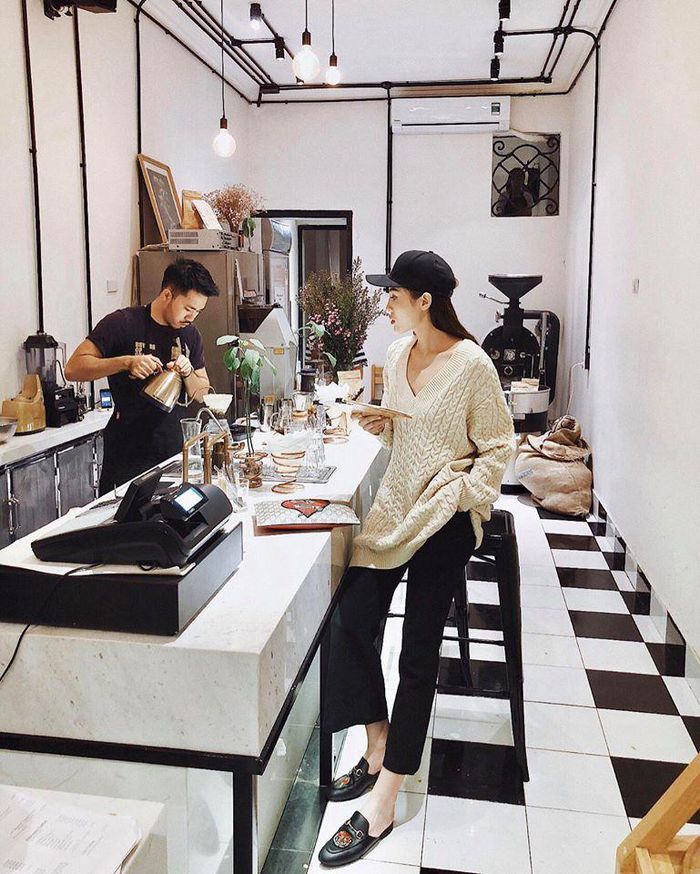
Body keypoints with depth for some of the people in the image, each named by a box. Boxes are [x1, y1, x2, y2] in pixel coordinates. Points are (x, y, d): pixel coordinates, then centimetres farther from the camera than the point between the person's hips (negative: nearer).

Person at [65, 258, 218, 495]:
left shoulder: (190, 335, 9)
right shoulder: (122, 323, -9)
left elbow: (200, 394, 14)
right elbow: (73, 369, -13)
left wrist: (187, 373, -8)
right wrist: (126, 362, -24)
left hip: (173, 448, 5)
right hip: (127, 451, -5)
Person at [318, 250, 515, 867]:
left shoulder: (472, 365, -14)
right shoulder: (397, 353, 7)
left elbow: (498, 449, -8)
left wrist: (456, 494, -19)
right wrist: (378, 426, -1)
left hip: (445, 520, -7)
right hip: (394, 507, 7)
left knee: (419, 654, 0)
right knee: (351, 623, 1)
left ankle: (380, 808, 11)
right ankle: (378, 750, 24)